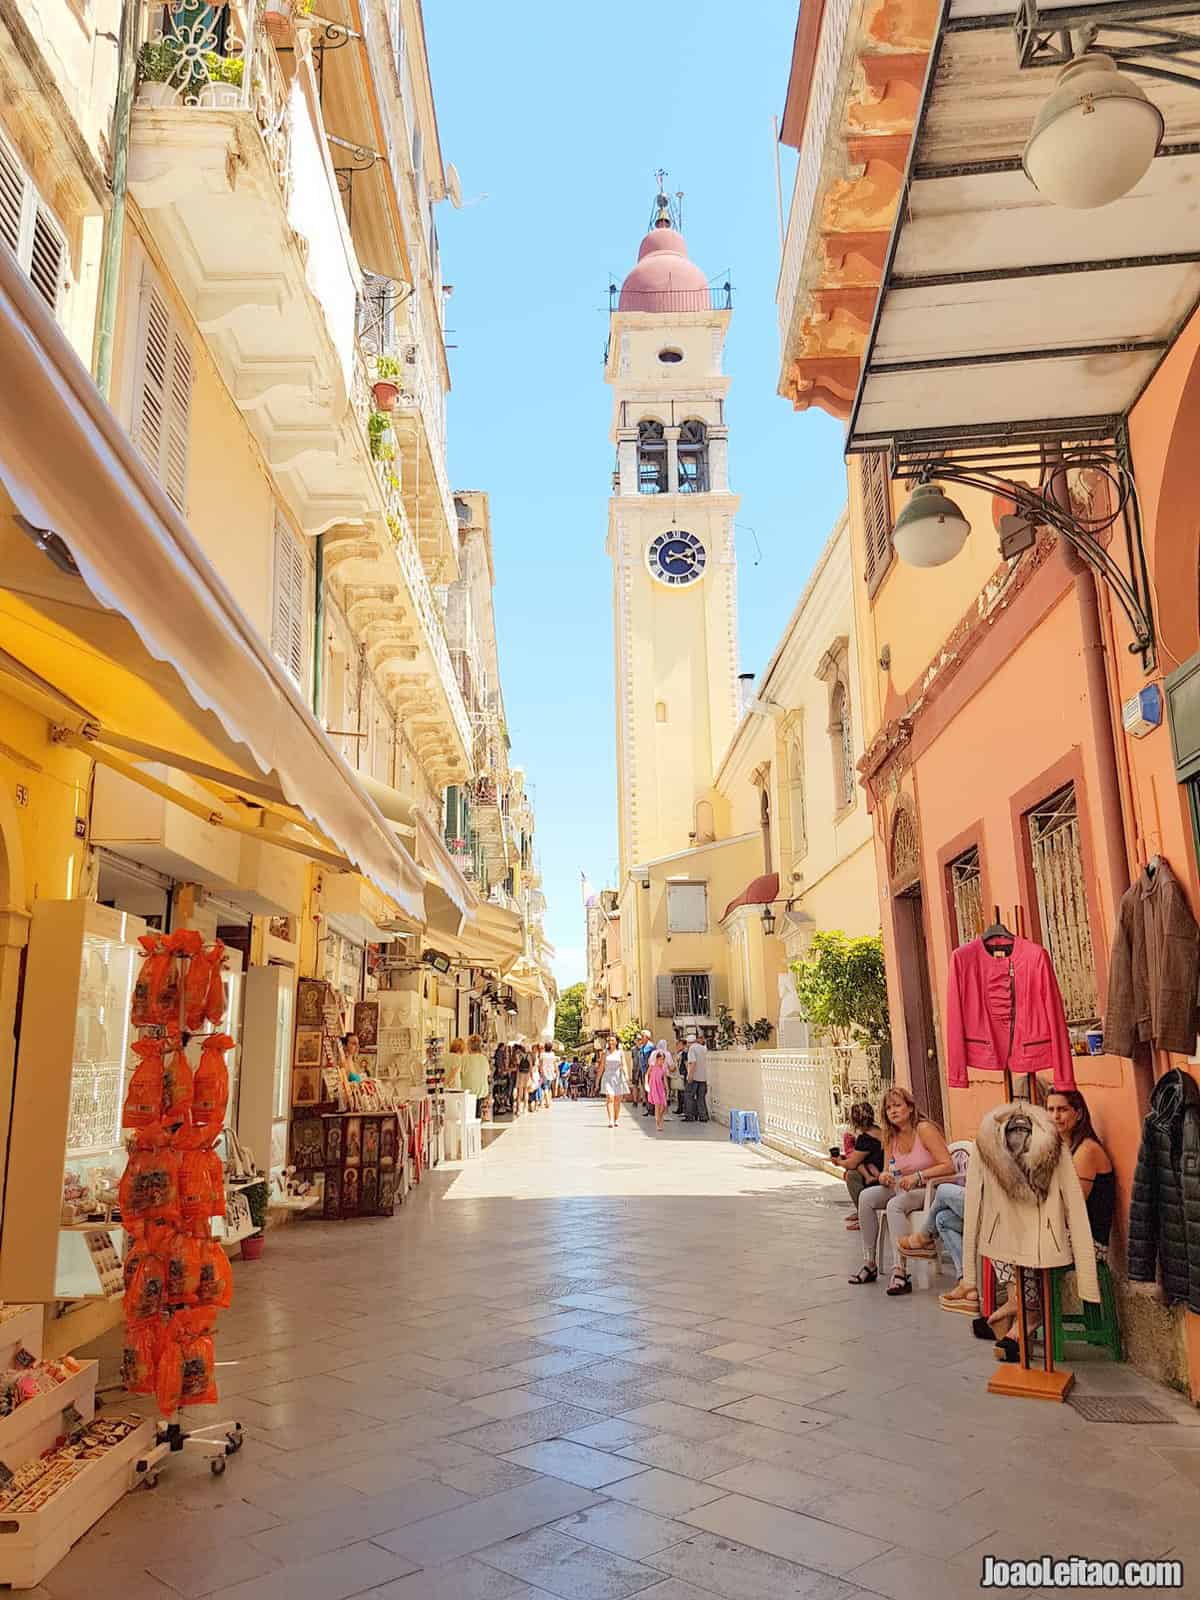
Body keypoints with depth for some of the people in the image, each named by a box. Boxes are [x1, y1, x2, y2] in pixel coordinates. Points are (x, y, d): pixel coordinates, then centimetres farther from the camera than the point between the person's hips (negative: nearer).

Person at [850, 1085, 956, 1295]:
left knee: (895, 1204, -33)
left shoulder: (924, 1129, -15)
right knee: (866, 1196, -14)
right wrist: (884, 1176, -14)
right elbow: (888, 1170, 10)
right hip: (905, 1189, 7)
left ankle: (900, 1271, -33)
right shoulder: (890, 1136, 6)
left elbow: (948, 1166, -21)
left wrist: (918, 1176, -30)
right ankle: (869, 1263, -8)